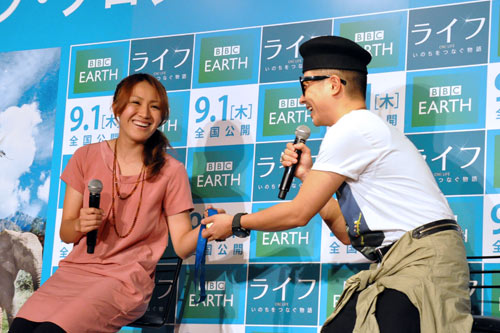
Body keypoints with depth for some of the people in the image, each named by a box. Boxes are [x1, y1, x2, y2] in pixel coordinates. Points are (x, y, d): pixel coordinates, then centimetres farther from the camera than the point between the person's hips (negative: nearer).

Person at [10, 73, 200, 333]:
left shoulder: (171, 172, 0)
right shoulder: (87, 157, 7)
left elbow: (181, 245, -2)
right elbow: (65, 233, 9)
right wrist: (79, 225, -15)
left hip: (126, 279, -3)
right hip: (75, 270, 3)